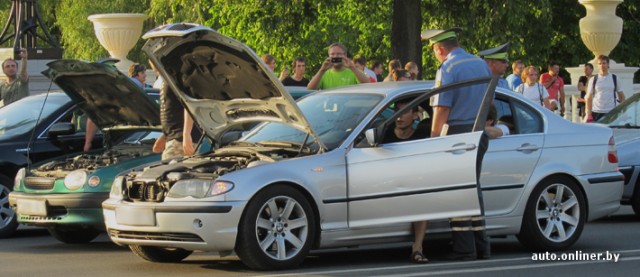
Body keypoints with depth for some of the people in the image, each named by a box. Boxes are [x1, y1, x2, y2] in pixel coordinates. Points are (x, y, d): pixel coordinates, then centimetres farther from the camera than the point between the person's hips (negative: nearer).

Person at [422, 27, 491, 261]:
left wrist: (433, 138, -12)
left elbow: (442, 109, -16)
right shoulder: (481, 64, 12)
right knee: (473, 187, 15)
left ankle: (464, 248, -5)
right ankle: (481, 246, 15)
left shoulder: (447, 68, -11)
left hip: (459, 133, -7)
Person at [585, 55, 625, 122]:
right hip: (596, 113, 0)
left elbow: (621, 95, 12)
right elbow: (589, 97, 4)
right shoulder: (593, 80, 5)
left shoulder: (614, 78, 7)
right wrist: (589, 114, -4)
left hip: (611, 112, 0)